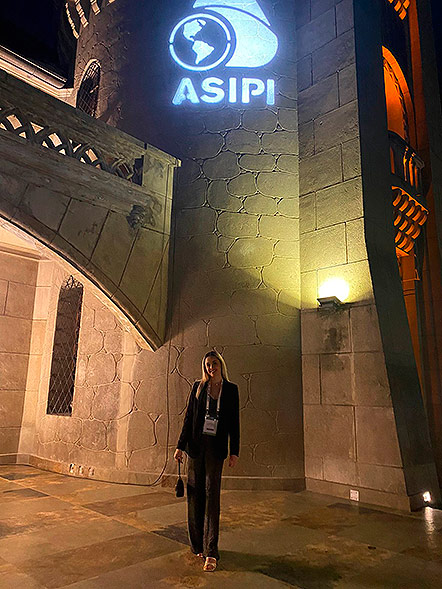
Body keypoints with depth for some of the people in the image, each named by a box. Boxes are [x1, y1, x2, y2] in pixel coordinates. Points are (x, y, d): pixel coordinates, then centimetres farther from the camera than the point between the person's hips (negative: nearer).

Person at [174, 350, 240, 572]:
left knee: (212, 494, -5)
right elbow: (189, 417, 6)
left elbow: (234, 422, 4)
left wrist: (234, 451, -1)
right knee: (195, 494, 7)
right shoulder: (198, 387, 5)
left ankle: (210, 552, 0)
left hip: (216, 447, -1)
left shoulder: (231, 389, 3)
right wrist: (180, 445, 1)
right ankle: (198, 545, 22)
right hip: (196, 444, 2)